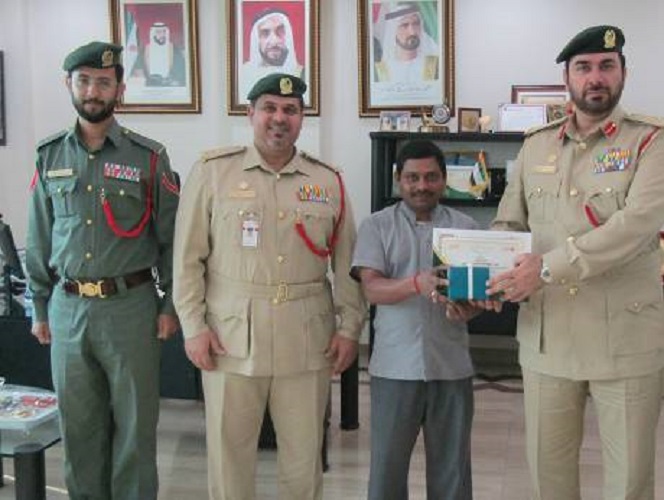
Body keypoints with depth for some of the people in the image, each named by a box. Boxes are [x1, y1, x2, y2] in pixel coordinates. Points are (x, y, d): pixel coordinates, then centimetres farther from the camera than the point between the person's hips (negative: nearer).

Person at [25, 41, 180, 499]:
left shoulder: (149, 157, -2)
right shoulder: (51, 156, 7)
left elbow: (171, 238, 0)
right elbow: (39, 241, 12)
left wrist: (170, 306, -3)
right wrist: (40, 309, 10)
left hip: (130, 305, -3)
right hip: (68, 307, 3)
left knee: (135, 422, 5)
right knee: (79, 422, 12)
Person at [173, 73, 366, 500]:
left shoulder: (328, 181, 8)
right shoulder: (213, 171, 1)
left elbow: (347, 264, 10)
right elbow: (188, 258, 2)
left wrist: (349, 327, 4)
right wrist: (194, 326, -3)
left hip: (308, 340, 2)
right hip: (230, 337, -1)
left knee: (305, 457, 8)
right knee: (229, 452, 7)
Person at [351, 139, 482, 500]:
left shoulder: (466, 227, 9)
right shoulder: (377, 226, 3)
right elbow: (372, 289, -8)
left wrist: (466, 308, -18)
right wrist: (417, 284, -27)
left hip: (451, 366, 2)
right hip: (395, 366, -1)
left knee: (452, 469, 8)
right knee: (387, 465, 7)